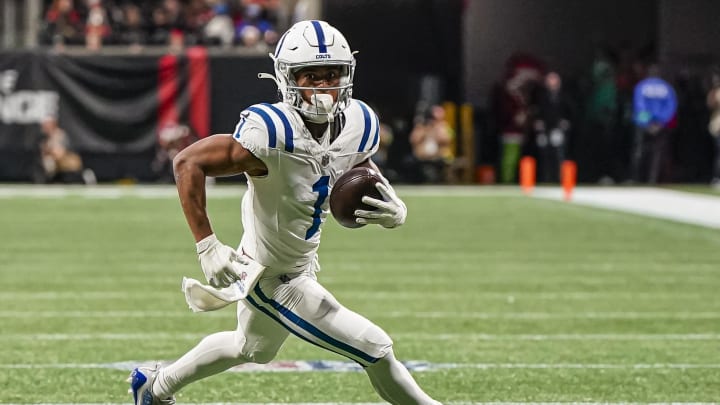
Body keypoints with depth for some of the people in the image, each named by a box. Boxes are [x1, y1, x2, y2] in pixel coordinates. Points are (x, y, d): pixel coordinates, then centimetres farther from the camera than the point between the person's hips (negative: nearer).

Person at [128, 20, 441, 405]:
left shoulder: (358, 124, -11)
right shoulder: (273, 133, -33)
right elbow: (188, 162, -29)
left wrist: (392, 210, -16)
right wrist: (207, 246, -33)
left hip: (301, 266, 9)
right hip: (276, 282, -9)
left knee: (251, 348, 34)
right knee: (376, 350, -5)